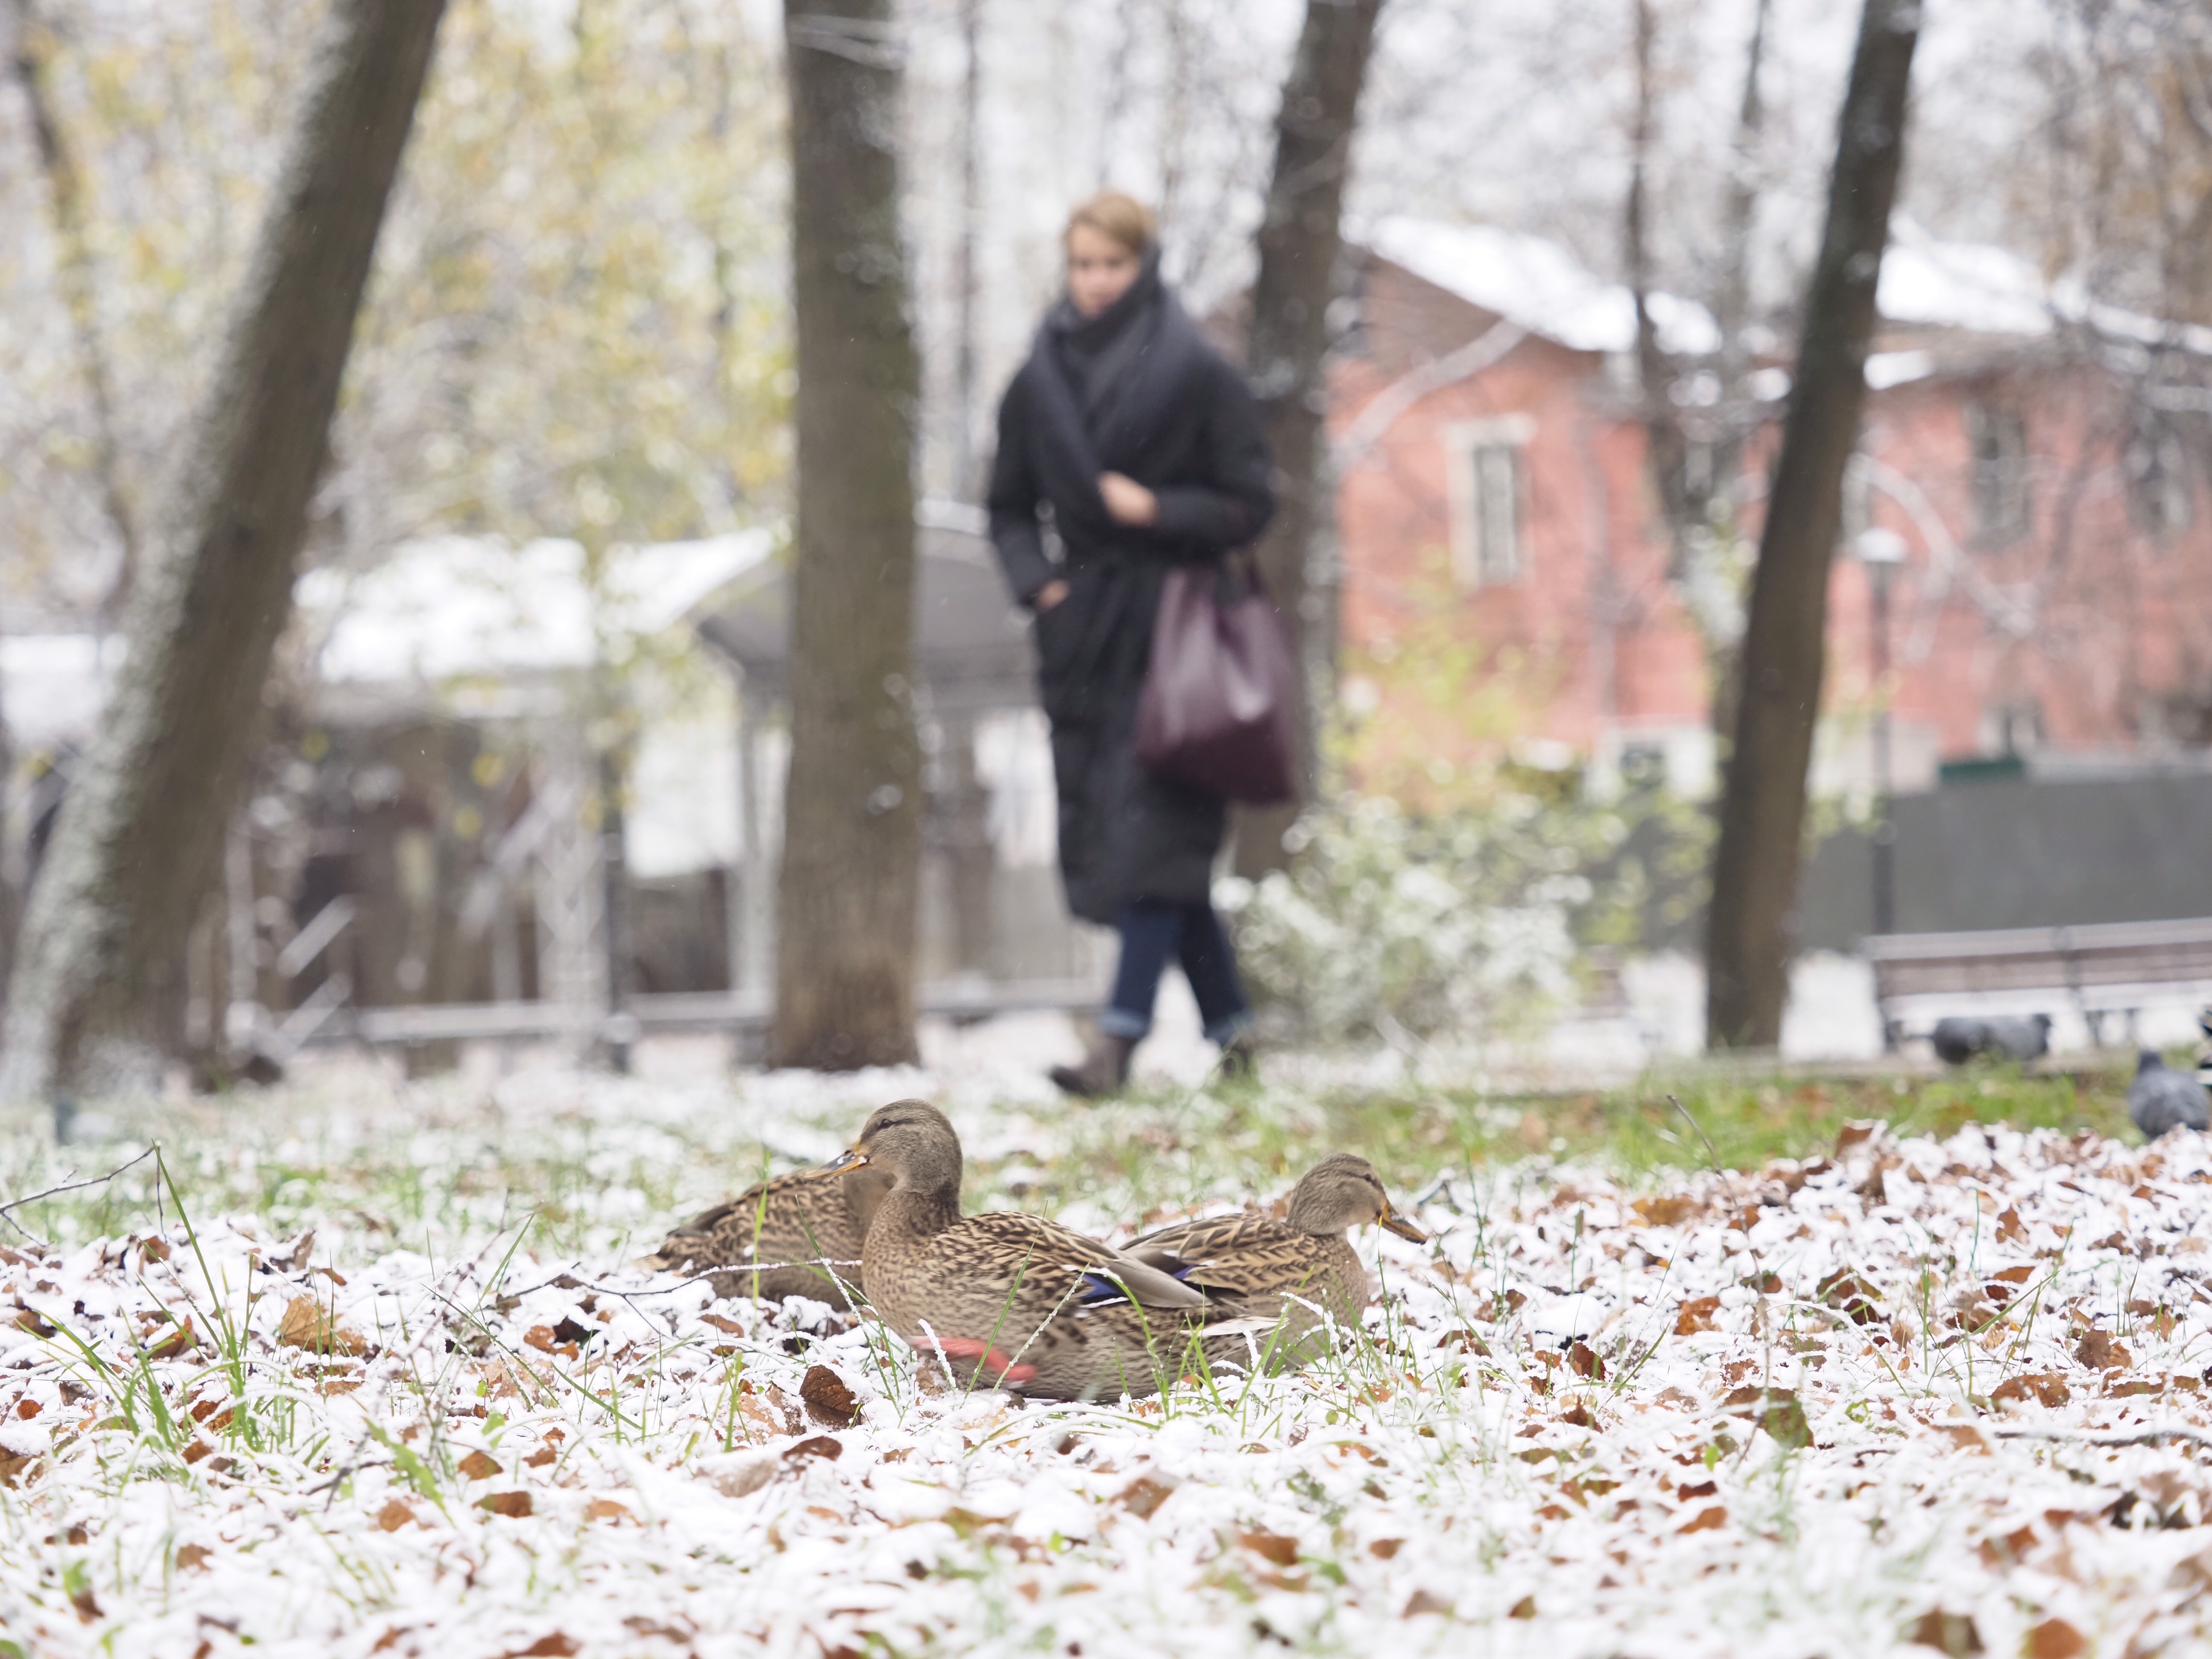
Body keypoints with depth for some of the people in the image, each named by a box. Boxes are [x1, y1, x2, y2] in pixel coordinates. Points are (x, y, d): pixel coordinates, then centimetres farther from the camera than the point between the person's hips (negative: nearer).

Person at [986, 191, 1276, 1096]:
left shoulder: (1196, 375, -4)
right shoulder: (1039, 382, 8)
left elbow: (1250, 504, -3)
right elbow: (1010, 508, 16)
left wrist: (1157, 511, -16)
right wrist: (1039, 580, -1)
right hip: (1084, 633, 5)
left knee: (1152, 827, -11)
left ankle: (1121, 1035, -15)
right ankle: (1230, 1020, 17)